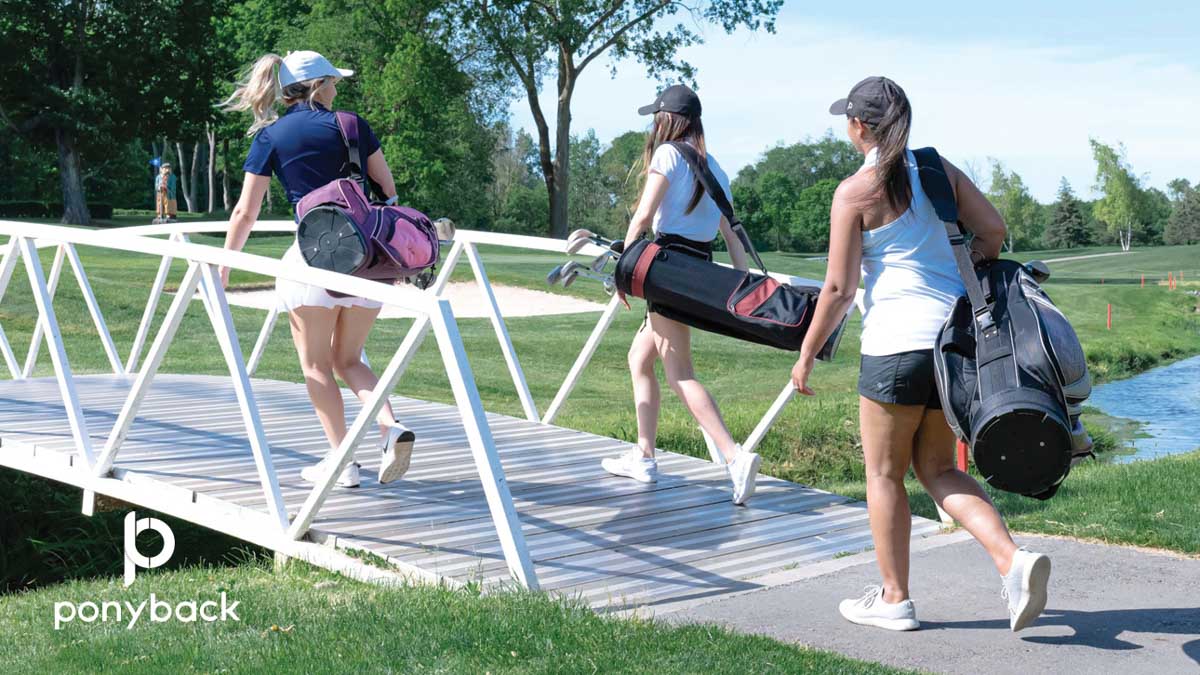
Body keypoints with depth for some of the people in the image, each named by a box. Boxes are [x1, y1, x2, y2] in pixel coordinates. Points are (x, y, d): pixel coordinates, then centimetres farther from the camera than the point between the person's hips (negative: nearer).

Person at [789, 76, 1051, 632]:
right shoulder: (937, 168, 8)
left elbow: (839, 288, -9)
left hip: (896, 342, -6)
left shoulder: (856, 191, -8)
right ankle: (1012, 560, -3)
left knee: (884, 473, 9)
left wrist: (806, 355, 1)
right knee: (937, 469, 15)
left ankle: (894, 599, 17)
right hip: (956, 335, 6)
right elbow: (992, 228, 4)